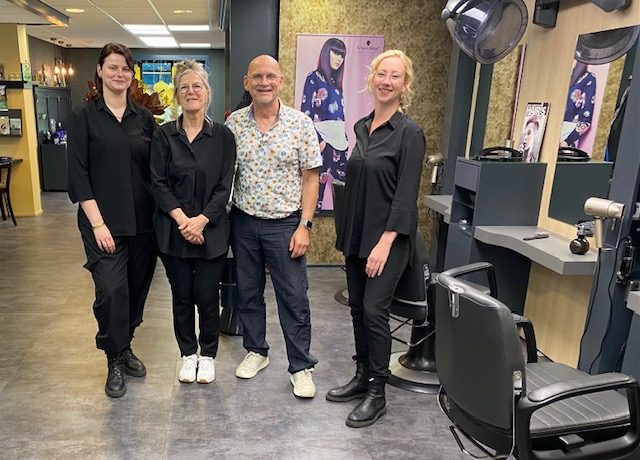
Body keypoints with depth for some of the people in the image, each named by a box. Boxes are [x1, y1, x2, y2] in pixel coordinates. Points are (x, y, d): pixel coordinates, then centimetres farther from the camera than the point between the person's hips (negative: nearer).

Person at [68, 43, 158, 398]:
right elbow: (78, 174, -5)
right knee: (112, 291, -7)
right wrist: (98, 223, -12)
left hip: (143, 221, 3)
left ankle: (126, 348, 32)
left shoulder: (144, 117, 8)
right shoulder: (84, 116, 0)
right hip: (104, 223, -3)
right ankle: (114, 361, 15)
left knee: (137, 287, 10)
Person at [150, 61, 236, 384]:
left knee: (207, 297, 4)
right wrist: (182, 220, -15)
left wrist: (202, 220, -15)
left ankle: (208, 355, 27)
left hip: (212, 231, -1)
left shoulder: (222, 136, 0)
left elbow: (224, 186, -4)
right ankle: (188, 354, 31)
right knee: (182, 297, 12)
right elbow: (158, 184, -3)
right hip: (173, 231, 1)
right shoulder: (164, 136, 2)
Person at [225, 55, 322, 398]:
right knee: (247, 292, 15)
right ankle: (256, 351, 35)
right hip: (244, 222, 3)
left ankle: (301, 366, 18)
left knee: (294, 298, 3)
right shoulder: (233, 124, 1)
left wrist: (304, 225, -10)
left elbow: (310, 178, -4)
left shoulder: (301, 123, -6)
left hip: (285, 224, -3)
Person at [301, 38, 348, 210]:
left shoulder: (336, 82, 19)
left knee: (344, 183, 0)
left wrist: (344, 137, 14)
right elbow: (306, 112, -8)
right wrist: (317, 140, -16)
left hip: (339, 138, 7)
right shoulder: (314, 78, -1)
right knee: (318, 183, -5)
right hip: (322, 138, -7)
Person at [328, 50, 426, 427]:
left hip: (387, 238, -7)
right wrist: (347, 234, 15)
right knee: (358, 308, 14)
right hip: (356, 234, 7)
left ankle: (377, 393, 14)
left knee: (375, 311, -3)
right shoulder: (362, 127, 10)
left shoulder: (409, 133, -11)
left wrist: (385, 243, -20)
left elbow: (406, 195, -15)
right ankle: (363, 376, 30)